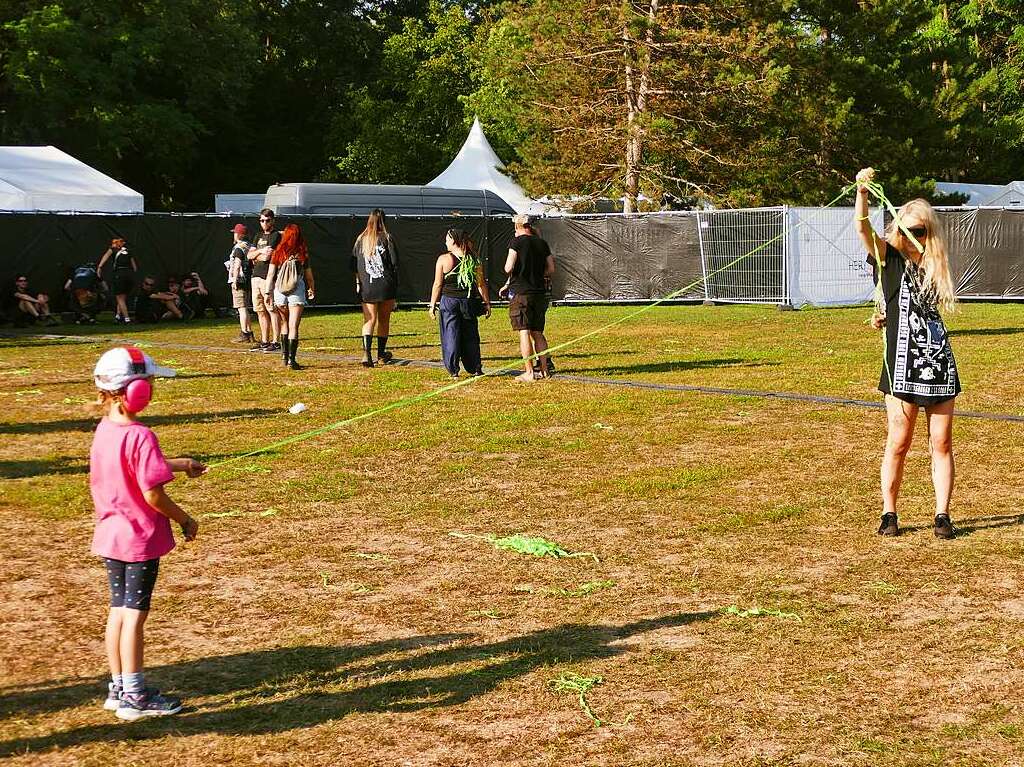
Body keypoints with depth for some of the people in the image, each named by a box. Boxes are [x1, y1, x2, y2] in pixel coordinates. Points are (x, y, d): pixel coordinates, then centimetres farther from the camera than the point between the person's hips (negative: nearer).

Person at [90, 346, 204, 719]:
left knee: (118, 610, 16)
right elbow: (152, 494, -22)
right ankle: (134, 697, 9)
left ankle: (118, 688, 26)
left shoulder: (104, 429, 4)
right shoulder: (139, 436, -22)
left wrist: (178, 464, 25)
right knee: (134, 614, 0)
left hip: (110, 535, 8)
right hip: (140, 540, -8)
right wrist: (185, 519, -8)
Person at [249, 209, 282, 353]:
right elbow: (250, 255, 11)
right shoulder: (258, 237, 20)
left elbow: (267, 256, -14)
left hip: (269, 277, -8)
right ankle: (264, 341, 15)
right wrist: (260, 251, -7)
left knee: (272, 311, -9)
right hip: (256, 277, 8)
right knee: (261, 311, 10)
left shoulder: (276, 235, -5)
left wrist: (255, 258, 3)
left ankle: (275, 342, -8)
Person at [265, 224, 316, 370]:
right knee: (293, 326, -4)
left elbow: (270, 274, 0)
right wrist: (311, 289, 24)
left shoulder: (278, 252, 1)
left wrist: (268, 293, 5)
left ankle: (285, 357, 22)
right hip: (298, 292, -2)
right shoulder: (302, 253, -1)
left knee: (285, 323, 20)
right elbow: (308, 275, 6)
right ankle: (291, 359, -12)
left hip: (279, 291, 2)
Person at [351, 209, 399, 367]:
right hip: (386, 286, -1)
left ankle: (366, 353, -20)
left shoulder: (361, 239, 4)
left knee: (369, 320, 0)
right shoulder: (386, 238, -4)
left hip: (367, 287, 2)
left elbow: (354, 265, 6)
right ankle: (381, 354, 22)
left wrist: (358, 282, 16)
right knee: (384, 320, 12)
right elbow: (394, 263, -6)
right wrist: (395, 282, 9)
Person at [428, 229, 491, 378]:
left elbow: (438, 284, -5)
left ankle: (453, 370, 2)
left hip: (449, 300, -3)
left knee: (451, 336, 4)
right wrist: (487, 303, 8)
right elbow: (481, 284, 1)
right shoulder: (474, 260, 0)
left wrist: (432, 305, 1)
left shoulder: (443, 259, -7)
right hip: (469, 301, 3)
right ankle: (475, 369, 14)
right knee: (470, 336, 12)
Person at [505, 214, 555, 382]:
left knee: (524, 332, -5)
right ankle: (544, 369, 12)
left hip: (521, 293, -5)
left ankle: (529, 372, -8)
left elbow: (509, 268, -13)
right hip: (540, 292, 5)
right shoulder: (542, 243, 9)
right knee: (537, 333, 12)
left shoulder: (517, 242, -7)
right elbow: (551, 270, 10)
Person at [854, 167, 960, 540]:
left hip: (940, 364, 4)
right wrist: (861, 189, -31)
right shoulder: (890, 259, 1)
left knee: (941, 443, 4)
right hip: (903, 365, -4)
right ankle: (888, 514, 10)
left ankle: (942, 515, 10)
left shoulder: (934, 268, 13)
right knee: (898, 443, -1)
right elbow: (863, 228, -16)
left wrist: (889, 317, 3)